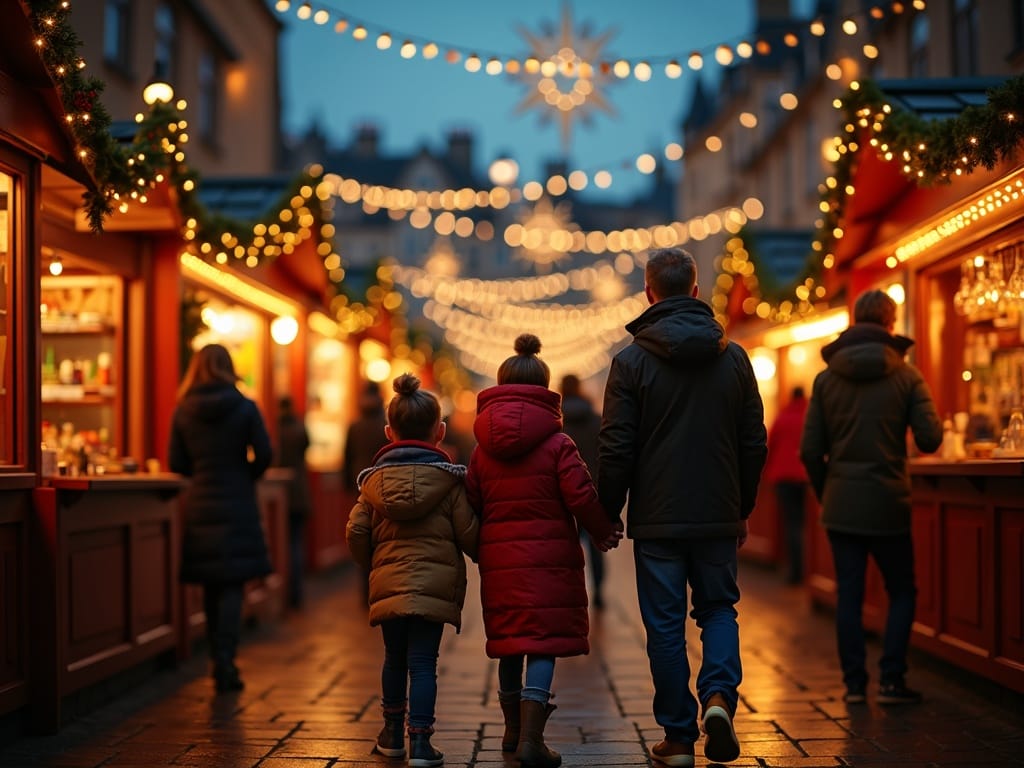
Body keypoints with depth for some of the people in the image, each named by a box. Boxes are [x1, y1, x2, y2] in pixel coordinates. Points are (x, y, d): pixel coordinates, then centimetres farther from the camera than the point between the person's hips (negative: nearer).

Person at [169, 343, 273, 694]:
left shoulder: (183, 411, 0)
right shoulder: (245, 408, -6)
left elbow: (176, 463, 2)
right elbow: (263, 455, -7)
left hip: (198, 504, 3)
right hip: (235, 504, -3)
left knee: (211, 586, 12)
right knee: (232, 586, -1)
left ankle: (220, 662, 18)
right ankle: (225, 662, -10)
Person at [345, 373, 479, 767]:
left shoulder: (374, 480, 6)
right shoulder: (448, 479, -2)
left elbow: (356, 532, 2)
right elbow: (469, 534, -4)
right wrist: (483, 556, 18)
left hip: (388, 583, 3)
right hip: (435, 583, -3)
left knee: (394, 659, 18)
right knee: (423, 663, -1)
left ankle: (393, 734, 28)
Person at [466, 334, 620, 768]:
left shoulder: (482, 448, 5)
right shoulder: (557, 443, -6)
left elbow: (472, 505, 5)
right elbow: (581, 497, -10)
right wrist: (604, 533, 6)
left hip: (497, 557, 4)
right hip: (548, 554, -4)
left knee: (509, 641, 16)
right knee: (543, 643, -3)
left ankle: (513, 730, 31)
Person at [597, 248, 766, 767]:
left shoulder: (632, 359, -7)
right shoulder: (733, 356, 3)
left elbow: (616, 449, -8)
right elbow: (754, 442, 6)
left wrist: (607, 513, 3)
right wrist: (742, 509, 16)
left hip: (657, 518, -2)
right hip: (718, 516, 2)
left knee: (665, 623, 6)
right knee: (718, 608, 17)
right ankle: (719, 696, -6)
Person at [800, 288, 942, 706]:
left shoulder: (826, 378, 2)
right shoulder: (906, 375, -5)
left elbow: (810, 450, 0)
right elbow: (930, 440, -8)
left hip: (840, 503, 2)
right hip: (887, 502, -2)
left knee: (848, 594, 8)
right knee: (901, 592, 12)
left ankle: (853, 682, 10)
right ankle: (891, 680, 6)